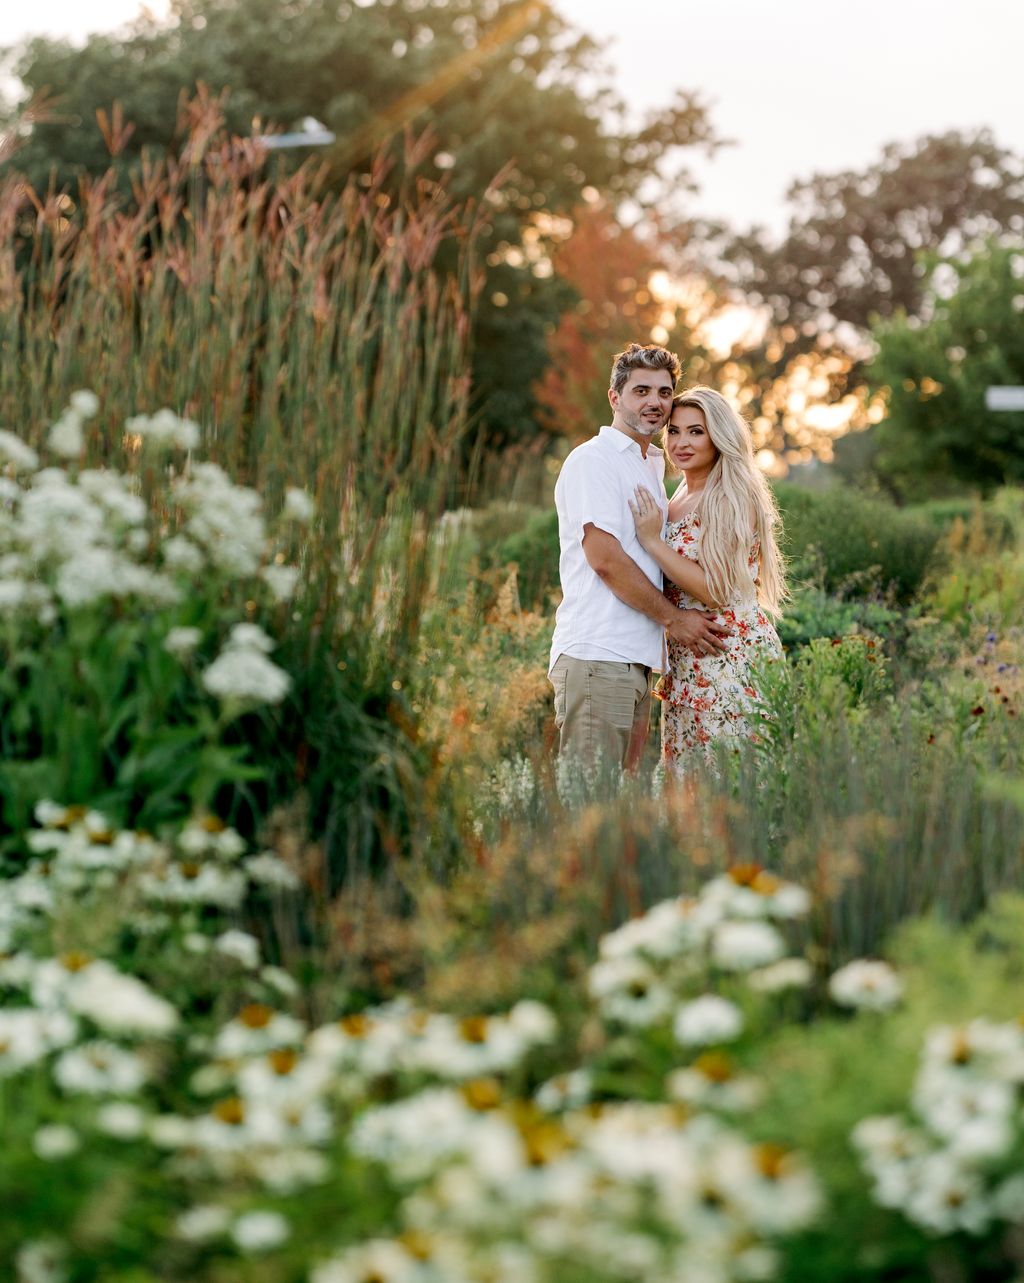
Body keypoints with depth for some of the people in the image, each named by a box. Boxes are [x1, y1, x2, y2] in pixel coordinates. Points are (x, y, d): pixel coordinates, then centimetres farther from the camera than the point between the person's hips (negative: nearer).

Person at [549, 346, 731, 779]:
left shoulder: (652, 467, 24)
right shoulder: (593, 460, -4)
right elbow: (604, 557, -13)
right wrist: (673, 617, -6)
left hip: (635, 661, 9)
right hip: (596, 657, -9)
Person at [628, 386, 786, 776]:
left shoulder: (732, 499, -10)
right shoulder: (678, 500, 15)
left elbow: (716, 590, -17)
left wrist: (652, 541, -15)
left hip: (730, 657, -8)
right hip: (685, 663, 9)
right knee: (686, 775, 8)